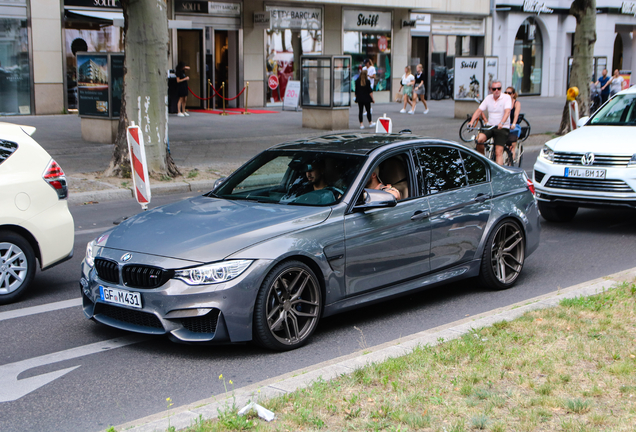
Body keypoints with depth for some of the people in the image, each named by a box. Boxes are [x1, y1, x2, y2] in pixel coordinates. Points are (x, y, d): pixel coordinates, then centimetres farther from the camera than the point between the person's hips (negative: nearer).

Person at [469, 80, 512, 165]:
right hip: (490, 126, 4)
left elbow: (507, 111, -20)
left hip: (502, 128, -4)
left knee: (498, 152, -17)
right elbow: (479, 110, 6)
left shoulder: (507, 98, -5)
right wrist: (471, 122, -11)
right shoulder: (488, 98, 9)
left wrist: (501, 123, -39)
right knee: (479, 139, -25)